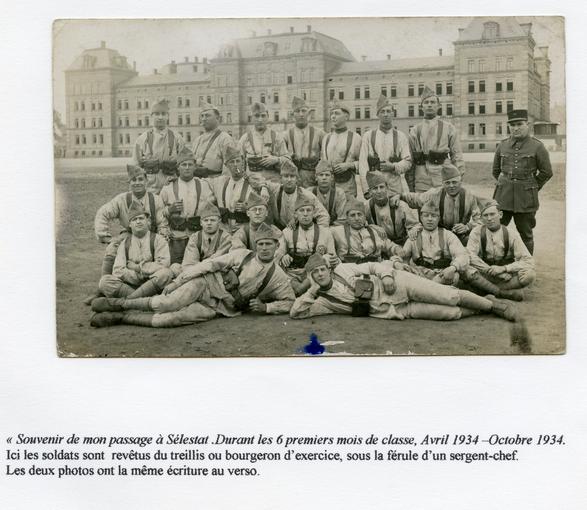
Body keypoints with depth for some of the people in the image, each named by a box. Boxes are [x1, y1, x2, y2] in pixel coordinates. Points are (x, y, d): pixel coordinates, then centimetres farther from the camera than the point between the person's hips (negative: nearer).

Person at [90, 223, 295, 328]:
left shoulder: (278, 277, 5)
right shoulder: (242, 255, 3)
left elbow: (290, 301, 11)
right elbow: (210, 264, 0)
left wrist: (265, 307, -7)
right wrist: (177, 282, -7)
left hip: (219, 307, 0)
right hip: (207, 285, 0)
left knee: (170, 319, -23)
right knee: (165, 305, -27)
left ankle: (119, 317, -13)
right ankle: (117, 303, -8)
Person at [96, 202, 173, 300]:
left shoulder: (158, 239, 8)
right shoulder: (125, 244, 15)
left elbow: (163, 264, -8)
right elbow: (118, 271, 2)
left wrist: (137, 267, -4)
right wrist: (142, 275, -8)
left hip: (153, 287, -2)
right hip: (130, 285, 2)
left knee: (166, 273, -33)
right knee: (104, 281, -22)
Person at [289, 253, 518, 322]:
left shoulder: (343, 269, 4)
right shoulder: (324, 301, 7)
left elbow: (374, 266, 5)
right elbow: (296, 312, 1)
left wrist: (386, 275, -15)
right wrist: (312, 291, -5)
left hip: (397, 285, -1)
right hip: (393, 311, 1)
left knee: (450, 297, -12)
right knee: (451, 313, -11)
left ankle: (490, 304, 10)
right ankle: (482, 308, 10)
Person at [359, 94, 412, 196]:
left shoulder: (401, 136, 12)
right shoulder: (368, 136, 10)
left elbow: (408, 162, 7)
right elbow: (362, 163, 3)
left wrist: (393, 166, -13)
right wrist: (367, 189, -7)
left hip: (396, 187, 0)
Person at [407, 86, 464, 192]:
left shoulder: (448, 128, 7)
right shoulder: (415, 131, 11)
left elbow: (457, 155, 4)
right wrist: (410, 186, 4)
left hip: (443, 183, -1)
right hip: (421, 184, 1)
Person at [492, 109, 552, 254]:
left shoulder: (537, 146, -3)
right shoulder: (503, 145, 7)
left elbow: (546, 172, 2)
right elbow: (496, 170, 19)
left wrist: (531, 187, 6)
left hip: (526, 198, -3)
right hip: (503, 196, 3)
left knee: (526, 235, 6)